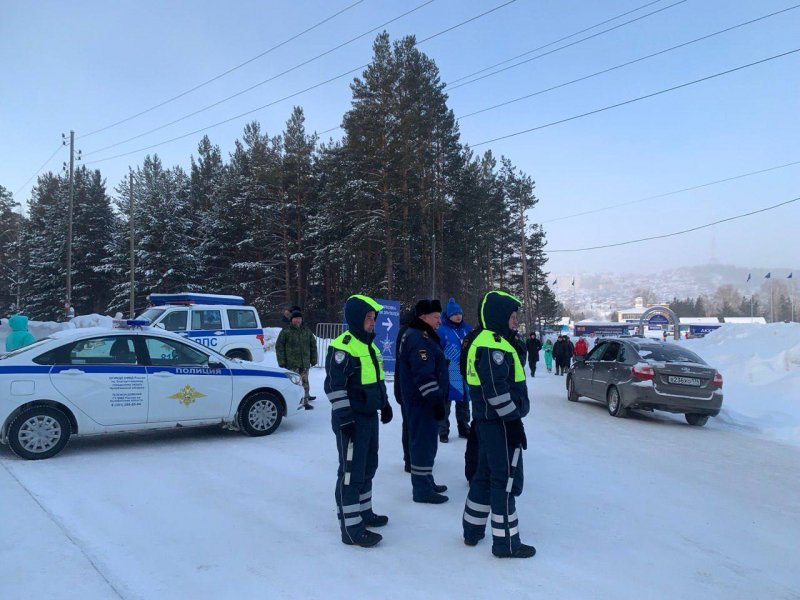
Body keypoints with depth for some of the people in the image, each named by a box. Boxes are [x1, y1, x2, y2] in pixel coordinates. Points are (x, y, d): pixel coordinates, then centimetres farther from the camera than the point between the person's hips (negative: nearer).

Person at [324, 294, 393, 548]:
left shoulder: (369, 345, 13)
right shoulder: (342, 346, -17)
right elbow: (334, 386, -20)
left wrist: (384, 403, 24)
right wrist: (345, 418, -22)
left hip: (370, 416, 10)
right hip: (352, 420, -10)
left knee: (368, 466, 19)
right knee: (351, 471, -5)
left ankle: (364, 512, 34)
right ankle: (351, 528, 2)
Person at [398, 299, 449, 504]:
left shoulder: (422, 336, 16)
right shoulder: (419, 339, -20)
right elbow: (424, 375, -27)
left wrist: (438, 397, 25)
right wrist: (437, 400, -24)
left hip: (424, 401, 11)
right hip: (423, 402, -11)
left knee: (425, 441, 19)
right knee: (423, 442, -4)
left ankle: (426, 482, 31)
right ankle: (422, 490, 3)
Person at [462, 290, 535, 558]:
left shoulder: (482, 341, 14)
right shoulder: (494, 345, -19)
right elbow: (497, 389, -25)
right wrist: (514, 420, -18)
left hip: (487, 420, 10)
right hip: (501, 422, -10)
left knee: (486, 474, 18)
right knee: (506, 479, -1)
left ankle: (473, 530, 28)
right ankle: (506, 542, 8)